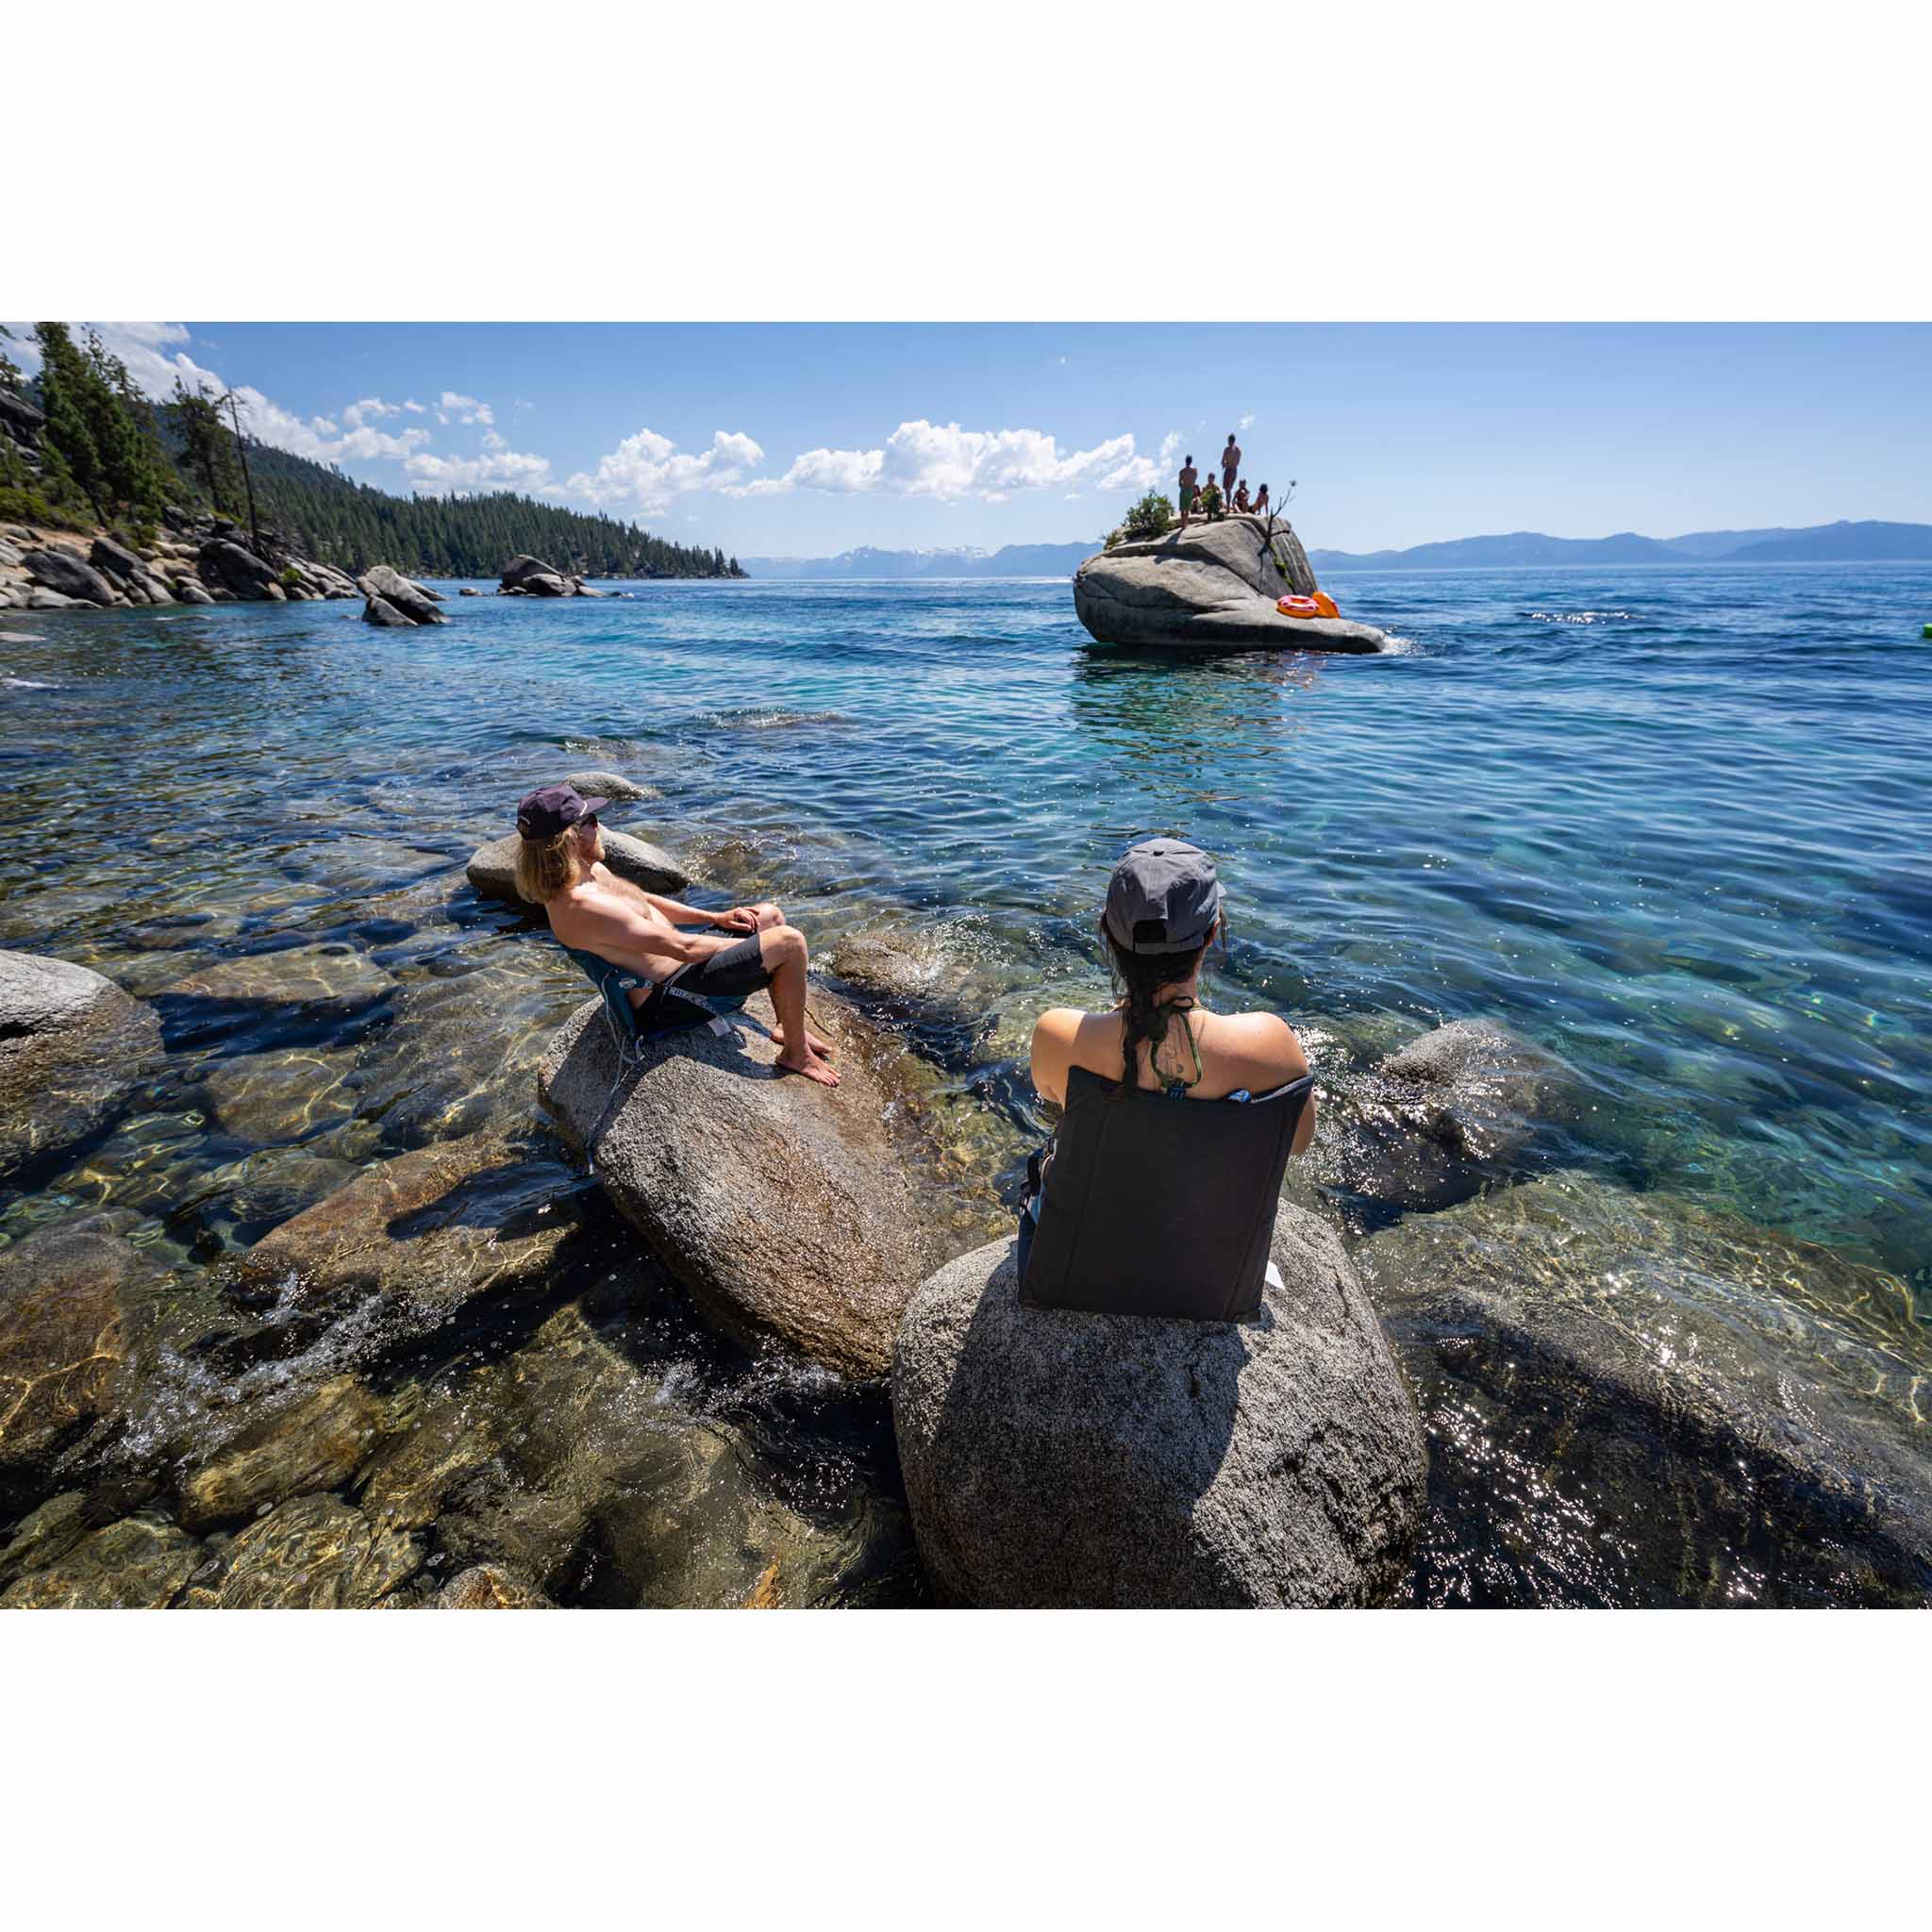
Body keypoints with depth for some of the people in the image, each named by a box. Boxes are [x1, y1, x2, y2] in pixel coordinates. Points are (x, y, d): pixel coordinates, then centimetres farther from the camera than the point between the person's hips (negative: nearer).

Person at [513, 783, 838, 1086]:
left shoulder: (589, 871, 3)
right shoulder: (583, 906, -29)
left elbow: (646, 902, 17)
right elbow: (682, 947, -27)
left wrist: (717, 918, 9)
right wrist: (748, 942, -13)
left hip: (676, 961, 11)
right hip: (672, 991, -11)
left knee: (771, 915, 15)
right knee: (790, 942, -16)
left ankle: (788, 1025, 23)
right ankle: (796, 1053, 2)